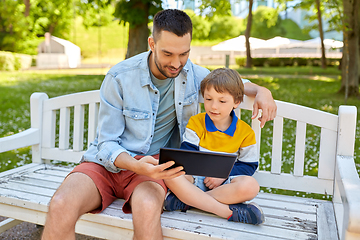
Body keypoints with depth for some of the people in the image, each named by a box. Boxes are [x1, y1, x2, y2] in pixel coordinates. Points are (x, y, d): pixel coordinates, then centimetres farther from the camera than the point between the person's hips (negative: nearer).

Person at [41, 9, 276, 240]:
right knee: (60, 206, -29)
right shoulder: (120, 77, -11)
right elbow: (107, 143, -9)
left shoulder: (192, 73, 1)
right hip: (109, 161, 0)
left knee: (148, 208, -36)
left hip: (153, 164, 1)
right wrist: (137, 165, -30)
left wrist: (261, 90, -1)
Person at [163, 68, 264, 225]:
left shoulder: (245, 132, 2)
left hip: (225, 182, 0)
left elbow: (249, 165, 4)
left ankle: (185, 201, -26)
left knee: (250, 186, -33)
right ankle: (228, 211, -32)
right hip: (196, 179, 0)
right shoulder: (196, 123, 4)